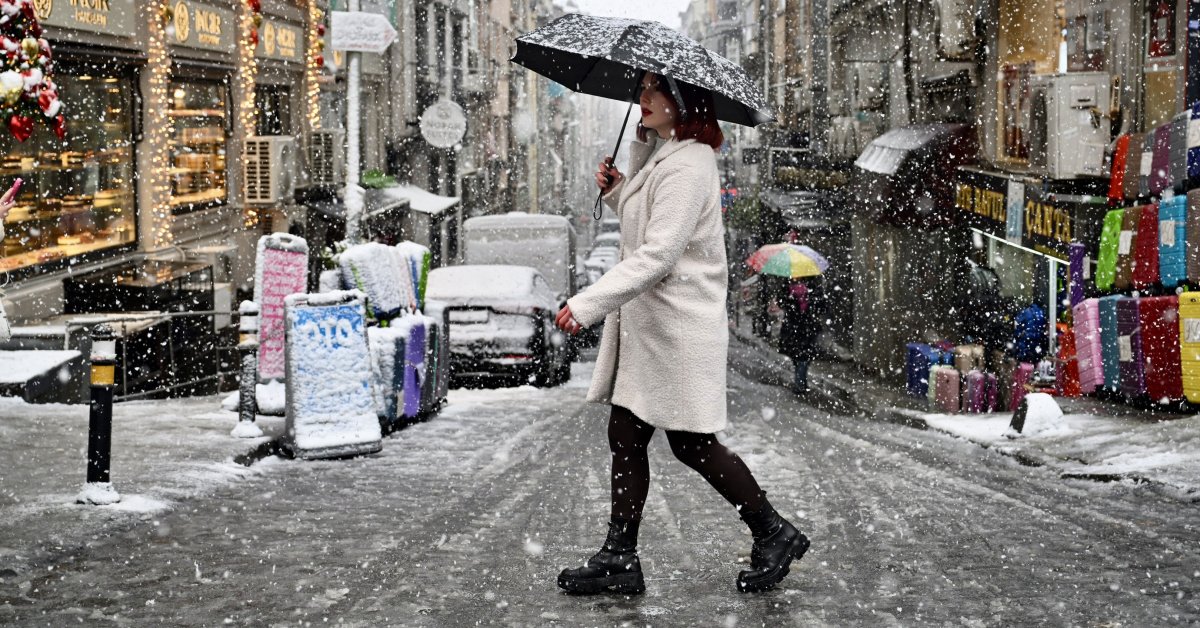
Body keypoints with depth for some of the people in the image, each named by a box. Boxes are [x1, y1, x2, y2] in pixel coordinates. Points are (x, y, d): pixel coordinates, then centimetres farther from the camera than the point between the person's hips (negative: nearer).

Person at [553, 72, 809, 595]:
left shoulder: (688, 165, -18)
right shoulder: (659, 157, 15)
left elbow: (657, 255, -24)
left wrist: (588, 304, -27)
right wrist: (617, 192, 9)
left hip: (679, 327, -10)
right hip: (641, 322, 10)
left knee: (693, 444, 0)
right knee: (625, 437, 7)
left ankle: (774, 534, 16)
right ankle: (619, 558, 11)